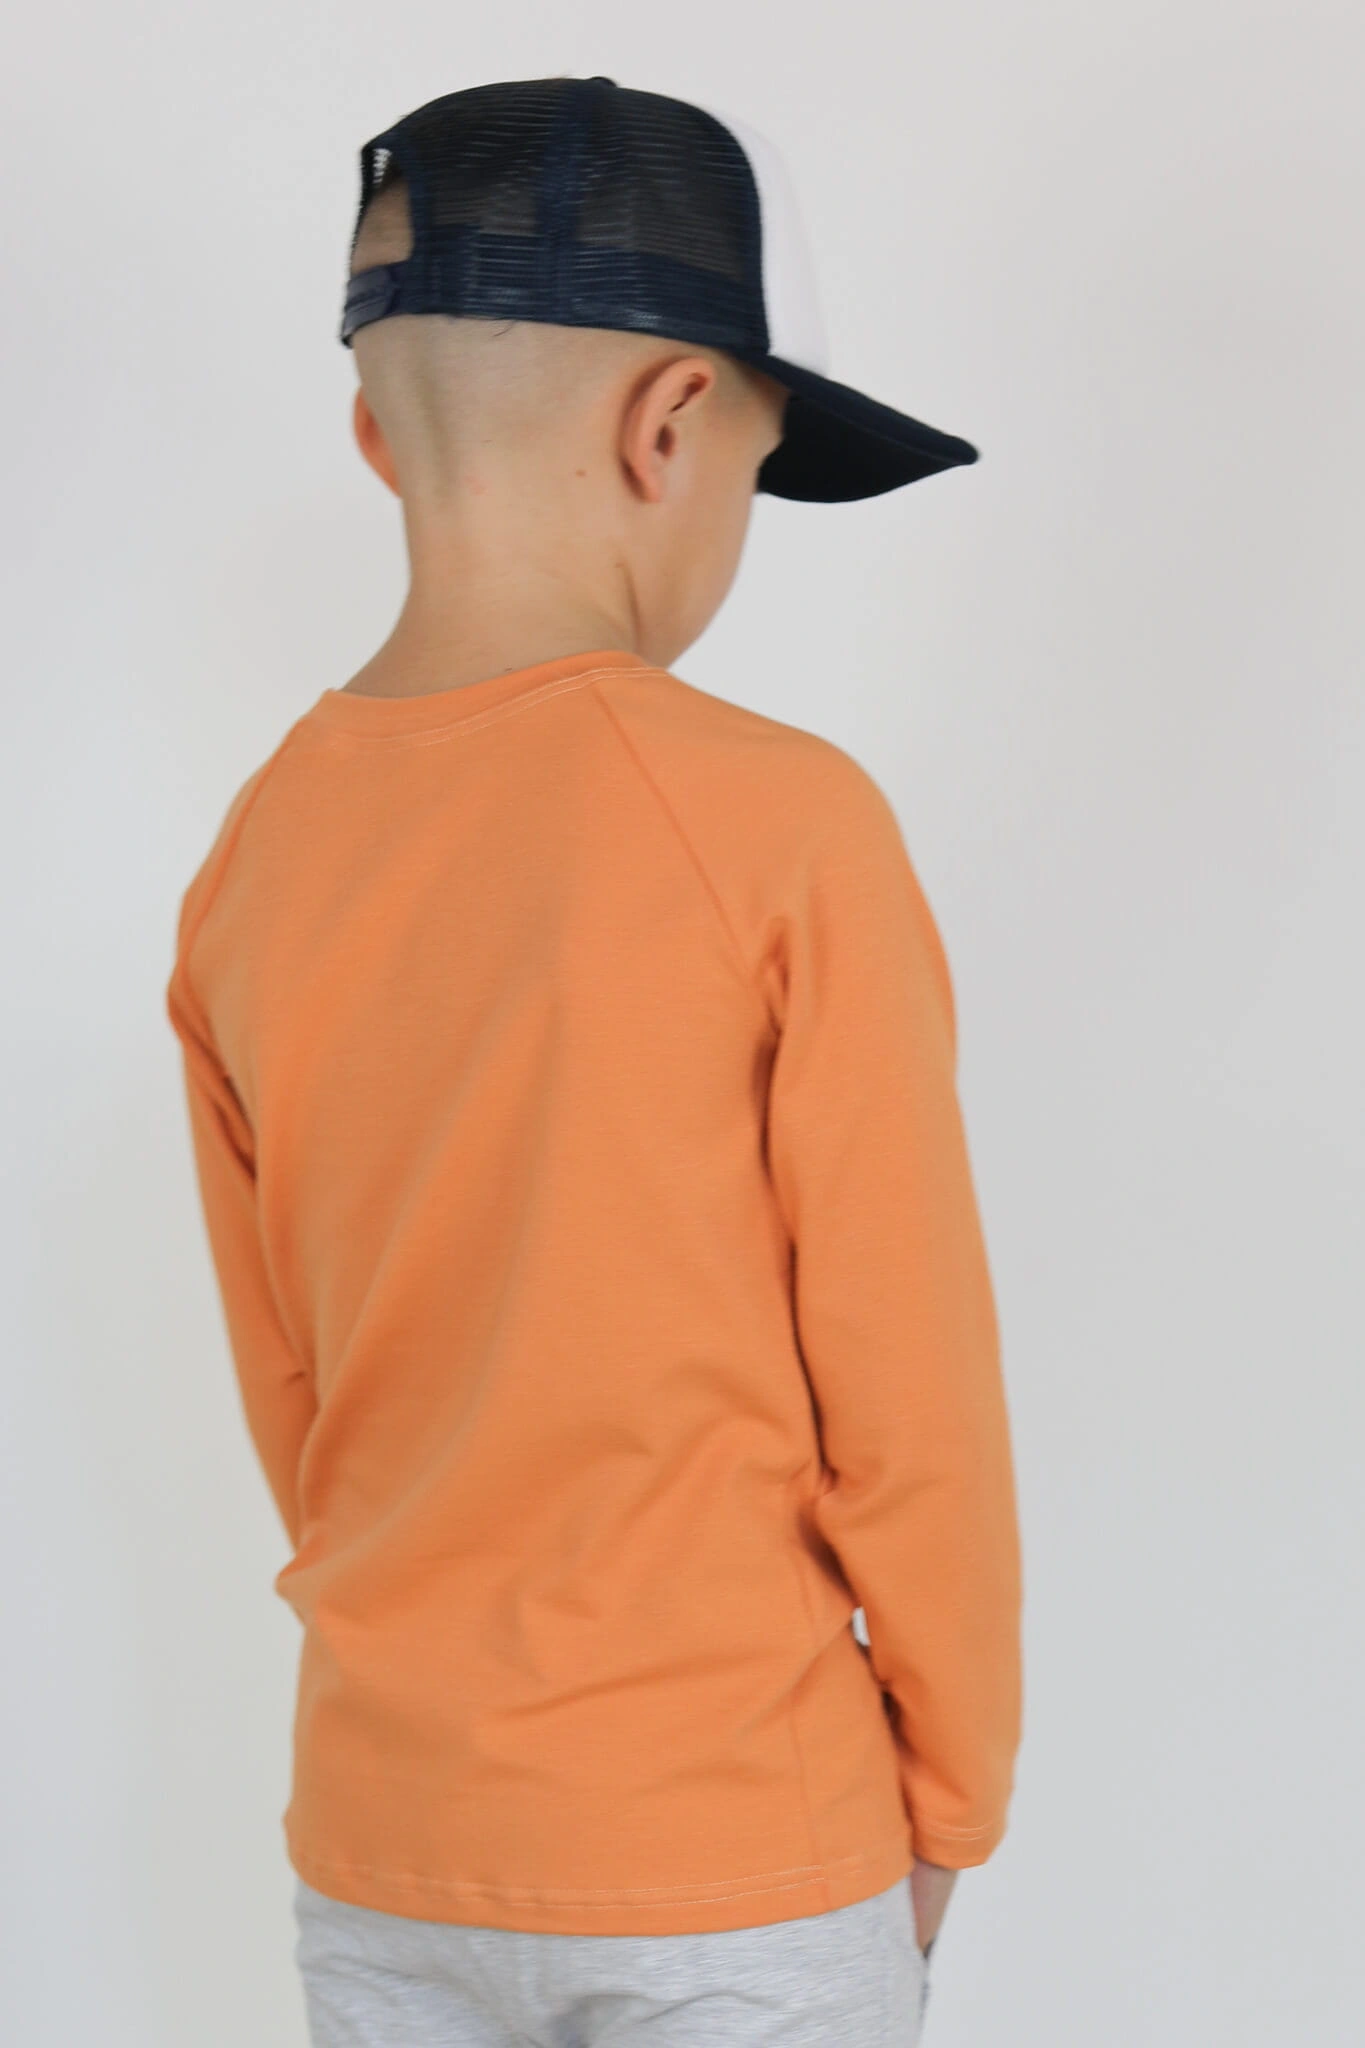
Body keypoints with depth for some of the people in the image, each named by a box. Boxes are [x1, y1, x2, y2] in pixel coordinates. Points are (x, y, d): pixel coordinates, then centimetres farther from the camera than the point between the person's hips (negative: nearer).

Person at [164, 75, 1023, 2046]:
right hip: (740, 1865, -4)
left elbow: (286, 1394, 6)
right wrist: (953, 1794, 1)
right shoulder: (782, 823, -18)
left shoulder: (251, 862, -3)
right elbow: (911, 1390, -13)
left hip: (379, 1841, 5)